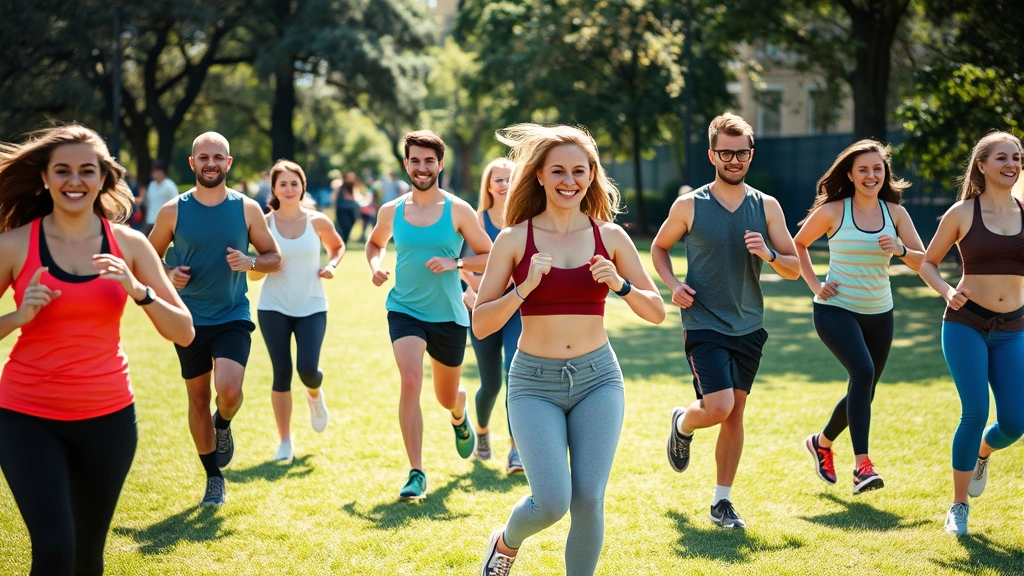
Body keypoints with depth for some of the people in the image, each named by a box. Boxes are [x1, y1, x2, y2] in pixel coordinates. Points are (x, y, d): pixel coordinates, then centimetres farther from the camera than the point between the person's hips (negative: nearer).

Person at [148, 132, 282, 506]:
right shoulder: (173, 211, -3)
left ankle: (223, 426, 16)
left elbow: (275, 258, 5)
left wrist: (250, 262, -16)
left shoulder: (247, 208, -2)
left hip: (233, 317, -1)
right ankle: (214, 477, 25)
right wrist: (168, 275, -13)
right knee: (198, 397, 9)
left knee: (228, 389, -21)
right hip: (189, 320, 1)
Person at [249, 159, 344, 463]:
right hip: (274, 307, 0)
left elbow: (338, 246, 18)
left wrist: (331, 265, -2)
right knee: (282, 372, 0)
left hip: (312, 307, 0)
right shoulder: (264, 224, -5)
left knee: (307, 368, -12)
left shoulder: (318, 221, -3)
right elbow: (253, 274, -1)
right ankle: (285, 441, 12)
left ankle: (315, 395, 27)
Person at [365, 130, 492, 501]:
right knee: (410, 383, -23)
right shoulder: (391, 211, 0)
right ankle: (416, 474, -18)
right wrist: (375, 265, 0)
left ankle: (459, 416, 57)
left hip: (449, 315, 0)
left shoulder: (458, 211, -6)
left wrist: (455, 264, -19)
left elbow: (490, 257, -2)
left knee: (447, 397, 17)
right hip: (405, 310, 0)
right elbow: (375, 242, 21)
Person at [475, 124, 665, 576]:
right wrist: (524, 288, -18)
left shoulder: (610, 236, 2)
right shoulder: (514, 240, -3)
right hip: (535, 382, -2)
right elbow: (480, 325, -4)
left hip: (598, 378, 2)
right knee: (552, 502, -13)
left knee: (588, 500, -6)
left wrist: (620, 284, -12)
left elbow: (657, 313, 6)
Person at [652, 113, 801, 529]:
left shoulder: (767, 207, 2)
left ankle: (722, 501, 18)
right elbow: (659, 248, 12)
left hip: (749, 326, 3)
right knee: (718, 407, -17)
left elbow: (794, 269, 4)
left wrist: (769, 254, -17)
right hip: (704, 324, -3)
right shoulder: (689, 206, -4)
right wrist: (673, 285, -6)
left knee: (735, 415, 7)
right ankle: (681, 423, 18)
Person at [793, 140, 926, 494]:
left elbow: (923, 262, 0)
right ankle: (862, 466, -28)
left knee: (864, 393, 13)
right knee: (863, 372, -28)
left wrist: (901, 250, -20)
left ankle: (822, 443, 41)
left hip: (879, 314, 5)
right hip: (836, 309, -5)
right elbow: (798, 245, 6)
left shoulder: (895, 212, 1)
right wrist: (814, 285, -4)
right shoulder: (832, 211, -7)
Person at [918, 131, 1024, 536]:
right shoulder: (962, 213, -2)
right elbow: (927, 263, 6)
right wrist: (946, 291, -11)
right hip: (966, 324, -3)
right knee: (975, 411, -14)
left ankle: (981, 453, 36)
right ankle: (959, 506, 3)